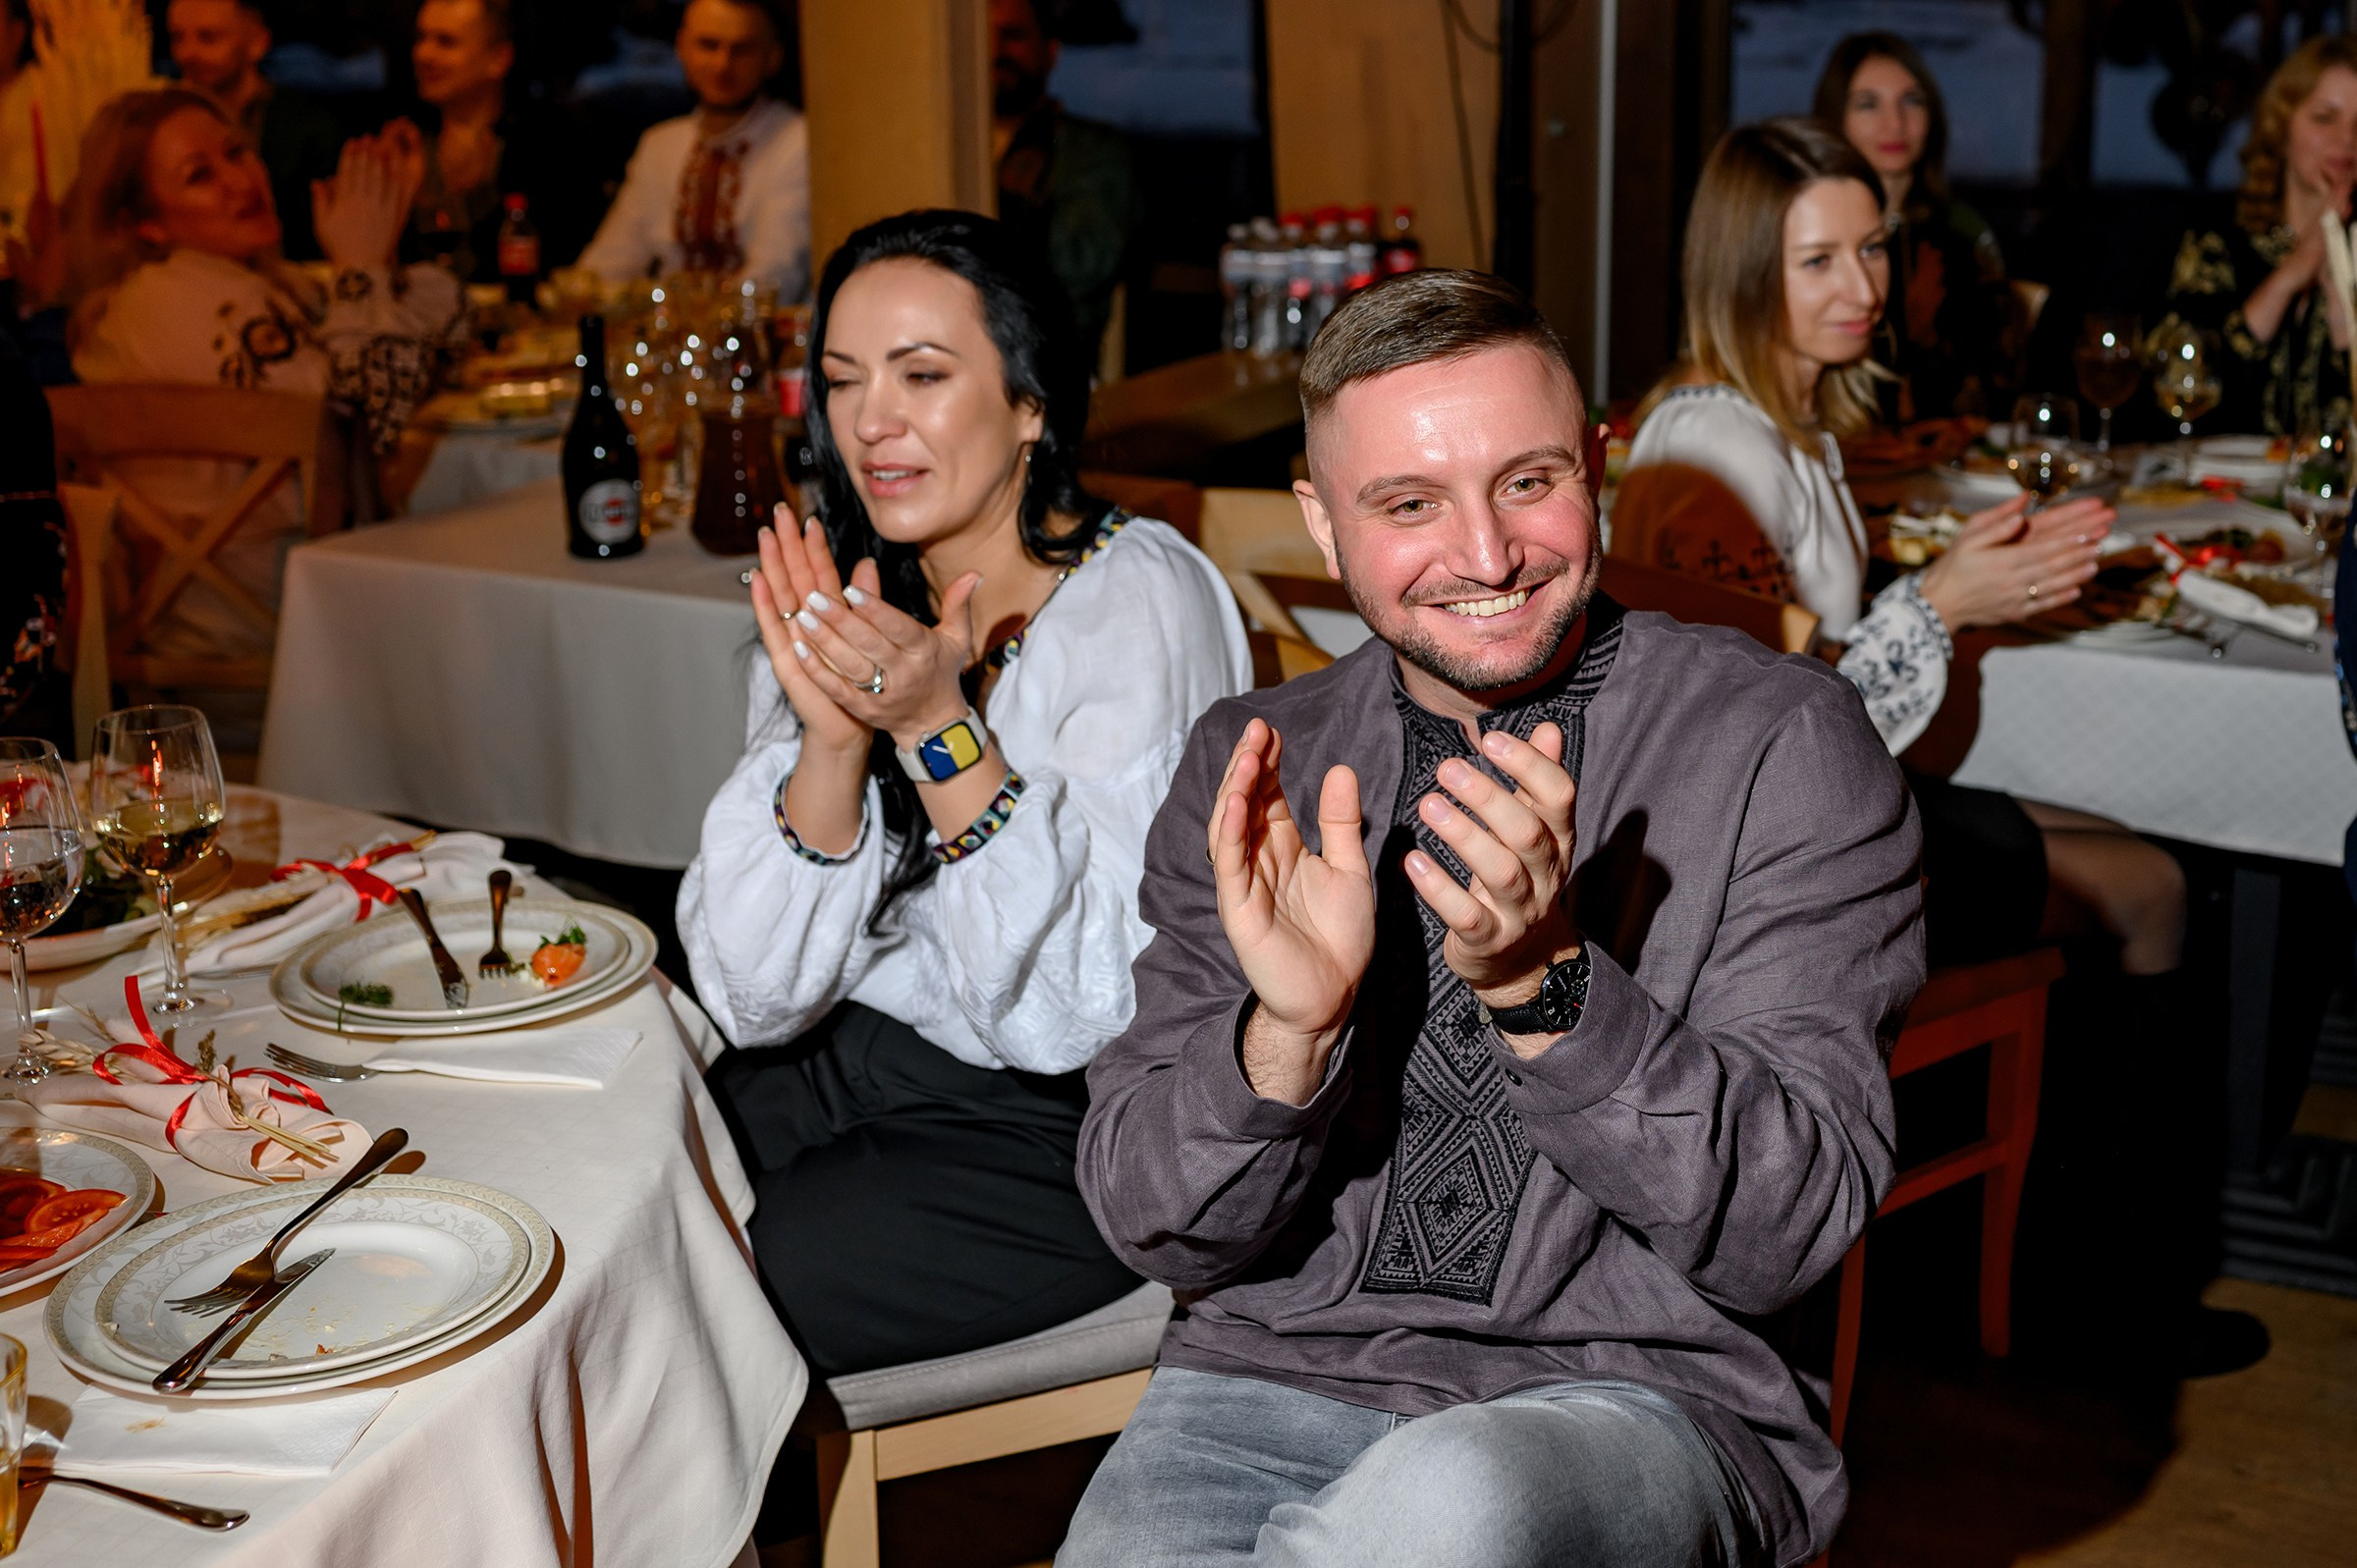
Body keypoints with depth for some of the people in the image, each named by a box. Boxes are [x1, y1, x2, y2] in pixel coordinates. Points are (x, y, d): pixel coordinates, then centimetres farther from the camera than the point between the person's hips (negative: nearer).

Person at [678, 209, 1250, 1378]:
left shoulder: (1144, 601, -14)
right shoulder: (846, 603, 2)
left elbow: (1081, 1008, -21)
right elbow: (757, 1000, -6)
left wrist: (939, 729, -28)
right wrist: (831, 737, -20)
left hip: (1085, 1120, -5)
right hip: (862, 1063, 6)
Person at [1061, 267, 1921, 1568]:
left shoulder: (1785, 744, -3)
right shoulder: (1249, 767, 6)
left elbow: (1789, 1230, -9)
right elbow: (1155, 1230, 2)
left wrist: (1548, 986, -23)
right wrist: (1286, 1032, -18)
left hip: (1632, 1393, -2)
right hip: (1276, 1376, 2)